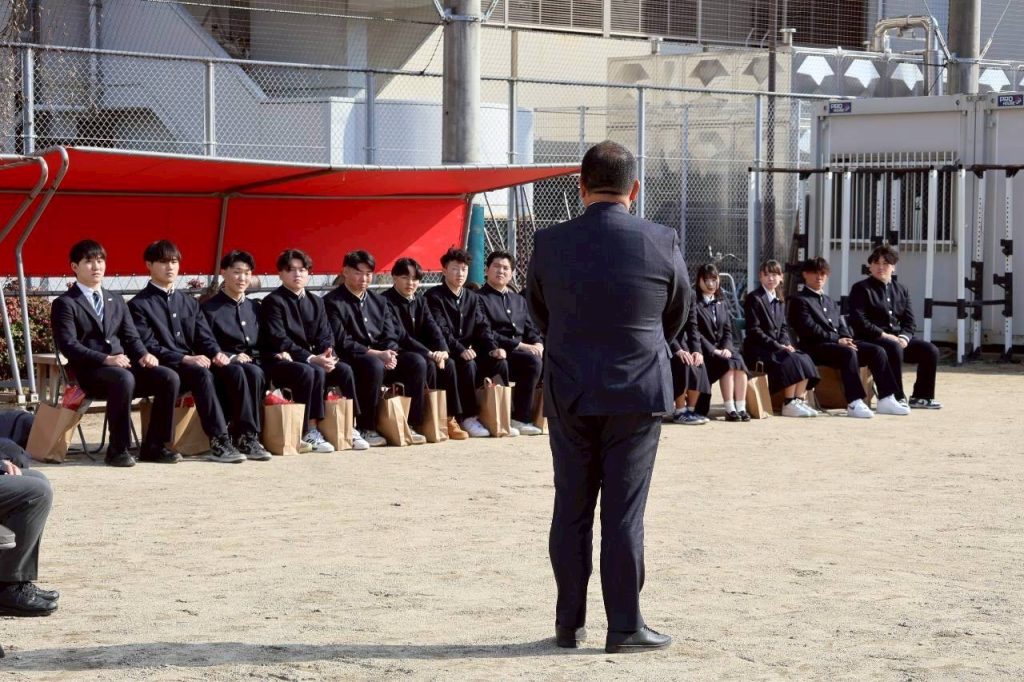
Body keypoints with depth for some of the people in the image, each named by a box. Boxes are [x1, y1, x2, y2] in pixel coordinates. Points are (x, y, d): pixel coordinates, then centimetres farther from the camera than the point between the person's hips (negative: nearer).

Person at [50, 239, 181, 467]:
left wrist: (143, 355, -7)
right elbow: (68, 345, -10)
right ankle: (118, 449, -28)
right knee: (124, 379, -39)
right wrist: (106, 359, -22)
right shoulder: (65, 304, 2)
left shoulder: (116, 301, 23)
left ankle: (153, 446, -12)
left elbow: (131, 337, 17)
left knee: (169, 377, -19)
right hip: (89, 372, -6)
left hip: (122, 365, 6)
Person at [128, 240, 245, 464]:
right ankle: (219, 442, -38)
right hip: (163, 370, -6)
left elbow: (205, 337, 15)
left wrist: (216, 353, -9)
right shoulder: (139, 305, 2)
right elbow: (149, 347, -8)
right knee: (202, 374, -36)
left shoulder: (189, 302, 24)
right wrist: (185, 359, -20)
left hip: (192, 364, 6)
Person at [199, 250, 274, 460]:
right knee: (238, 372, -38)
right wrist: (232, 358, -16)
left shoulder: (255, 307, 22)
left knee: (255, 373, -33)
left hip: (253, 365, 4)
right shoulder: (209, 308, 4)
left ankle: (241, 435, -33)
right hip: (222, 367, -4)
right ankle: (248, 436, -41)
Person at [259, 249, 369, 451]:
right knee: (312, 372, -36)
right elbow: (280, 341, -15)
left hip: (312, 360, 6)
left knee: (344, 370, -19)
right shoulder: (273, 301, -5)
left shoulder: (315, 301, 17)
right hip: (280, 361, -6)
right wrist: (311, 359, -24)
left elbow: (325, 335, 9)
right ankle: (310, 432, -31)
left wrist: (328, 355, -15)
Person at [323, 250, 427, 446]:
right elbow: (342, 342, -12)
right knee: (374, 365, -38)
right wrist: (375, 354, -20)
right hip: (352, 359, -6)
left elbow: (390, 335, 12)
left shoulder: (378, 301, 19)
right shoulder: (333, 302, -3)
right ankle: (366, 429, -27)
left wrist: (389, 354, -11)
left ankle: (410, 424, -11)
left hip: (382, 355, 6)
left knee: (417, 362, -17)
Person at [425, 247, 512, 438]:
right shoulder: (434, 297, -2)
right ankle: (468, 418, -25)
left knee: (500, 363, -19)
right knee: (468, 365, -34)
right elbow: (440, 330, -14)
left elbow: (482, 327, 8)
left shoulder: (473, 297, 18)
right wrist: (460, 350, -28)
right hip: (447, 354, -6)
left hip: (470, 352, 6)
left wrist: (493, 348, -11)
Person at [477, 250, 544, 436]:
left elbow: (531, 329, 21)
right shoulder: (480, 298, 1)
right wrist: (519, 345, -16)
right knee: (533, 360, -33)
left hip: (522, 350, 7)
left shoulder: (518, 300, 25)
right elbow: (486, 335, -10)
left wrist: (538, 343, -4)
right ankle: (520, 419, -26)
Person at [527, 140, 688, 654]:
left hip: (569, 395, 2)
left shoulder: (549, 244, -5)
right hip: (637, 395, -1)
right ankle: (625, 626, 5)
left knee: (570, 511, 9)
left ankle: (570, 624, 14)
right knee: (624, 514, 2)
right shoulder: (662, 244, -7)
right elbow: (676, 317, 8)